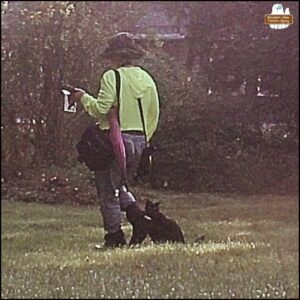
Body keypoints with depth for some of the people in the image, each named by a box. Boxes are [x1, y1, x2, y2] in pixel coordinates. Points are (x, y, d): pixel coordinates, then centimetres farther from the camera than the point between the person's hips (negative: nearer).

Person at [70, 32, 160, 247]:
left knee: (108, 190, 4)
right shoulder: (147, 79, 11)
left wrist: (84, 98, 2)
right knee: (121, 185, 22)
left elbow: (101, 109, -16)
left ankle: (115, 236, 5)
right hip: (139, 139, 7)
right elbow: (154, 115, 14)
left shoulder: (112, 77, -10)